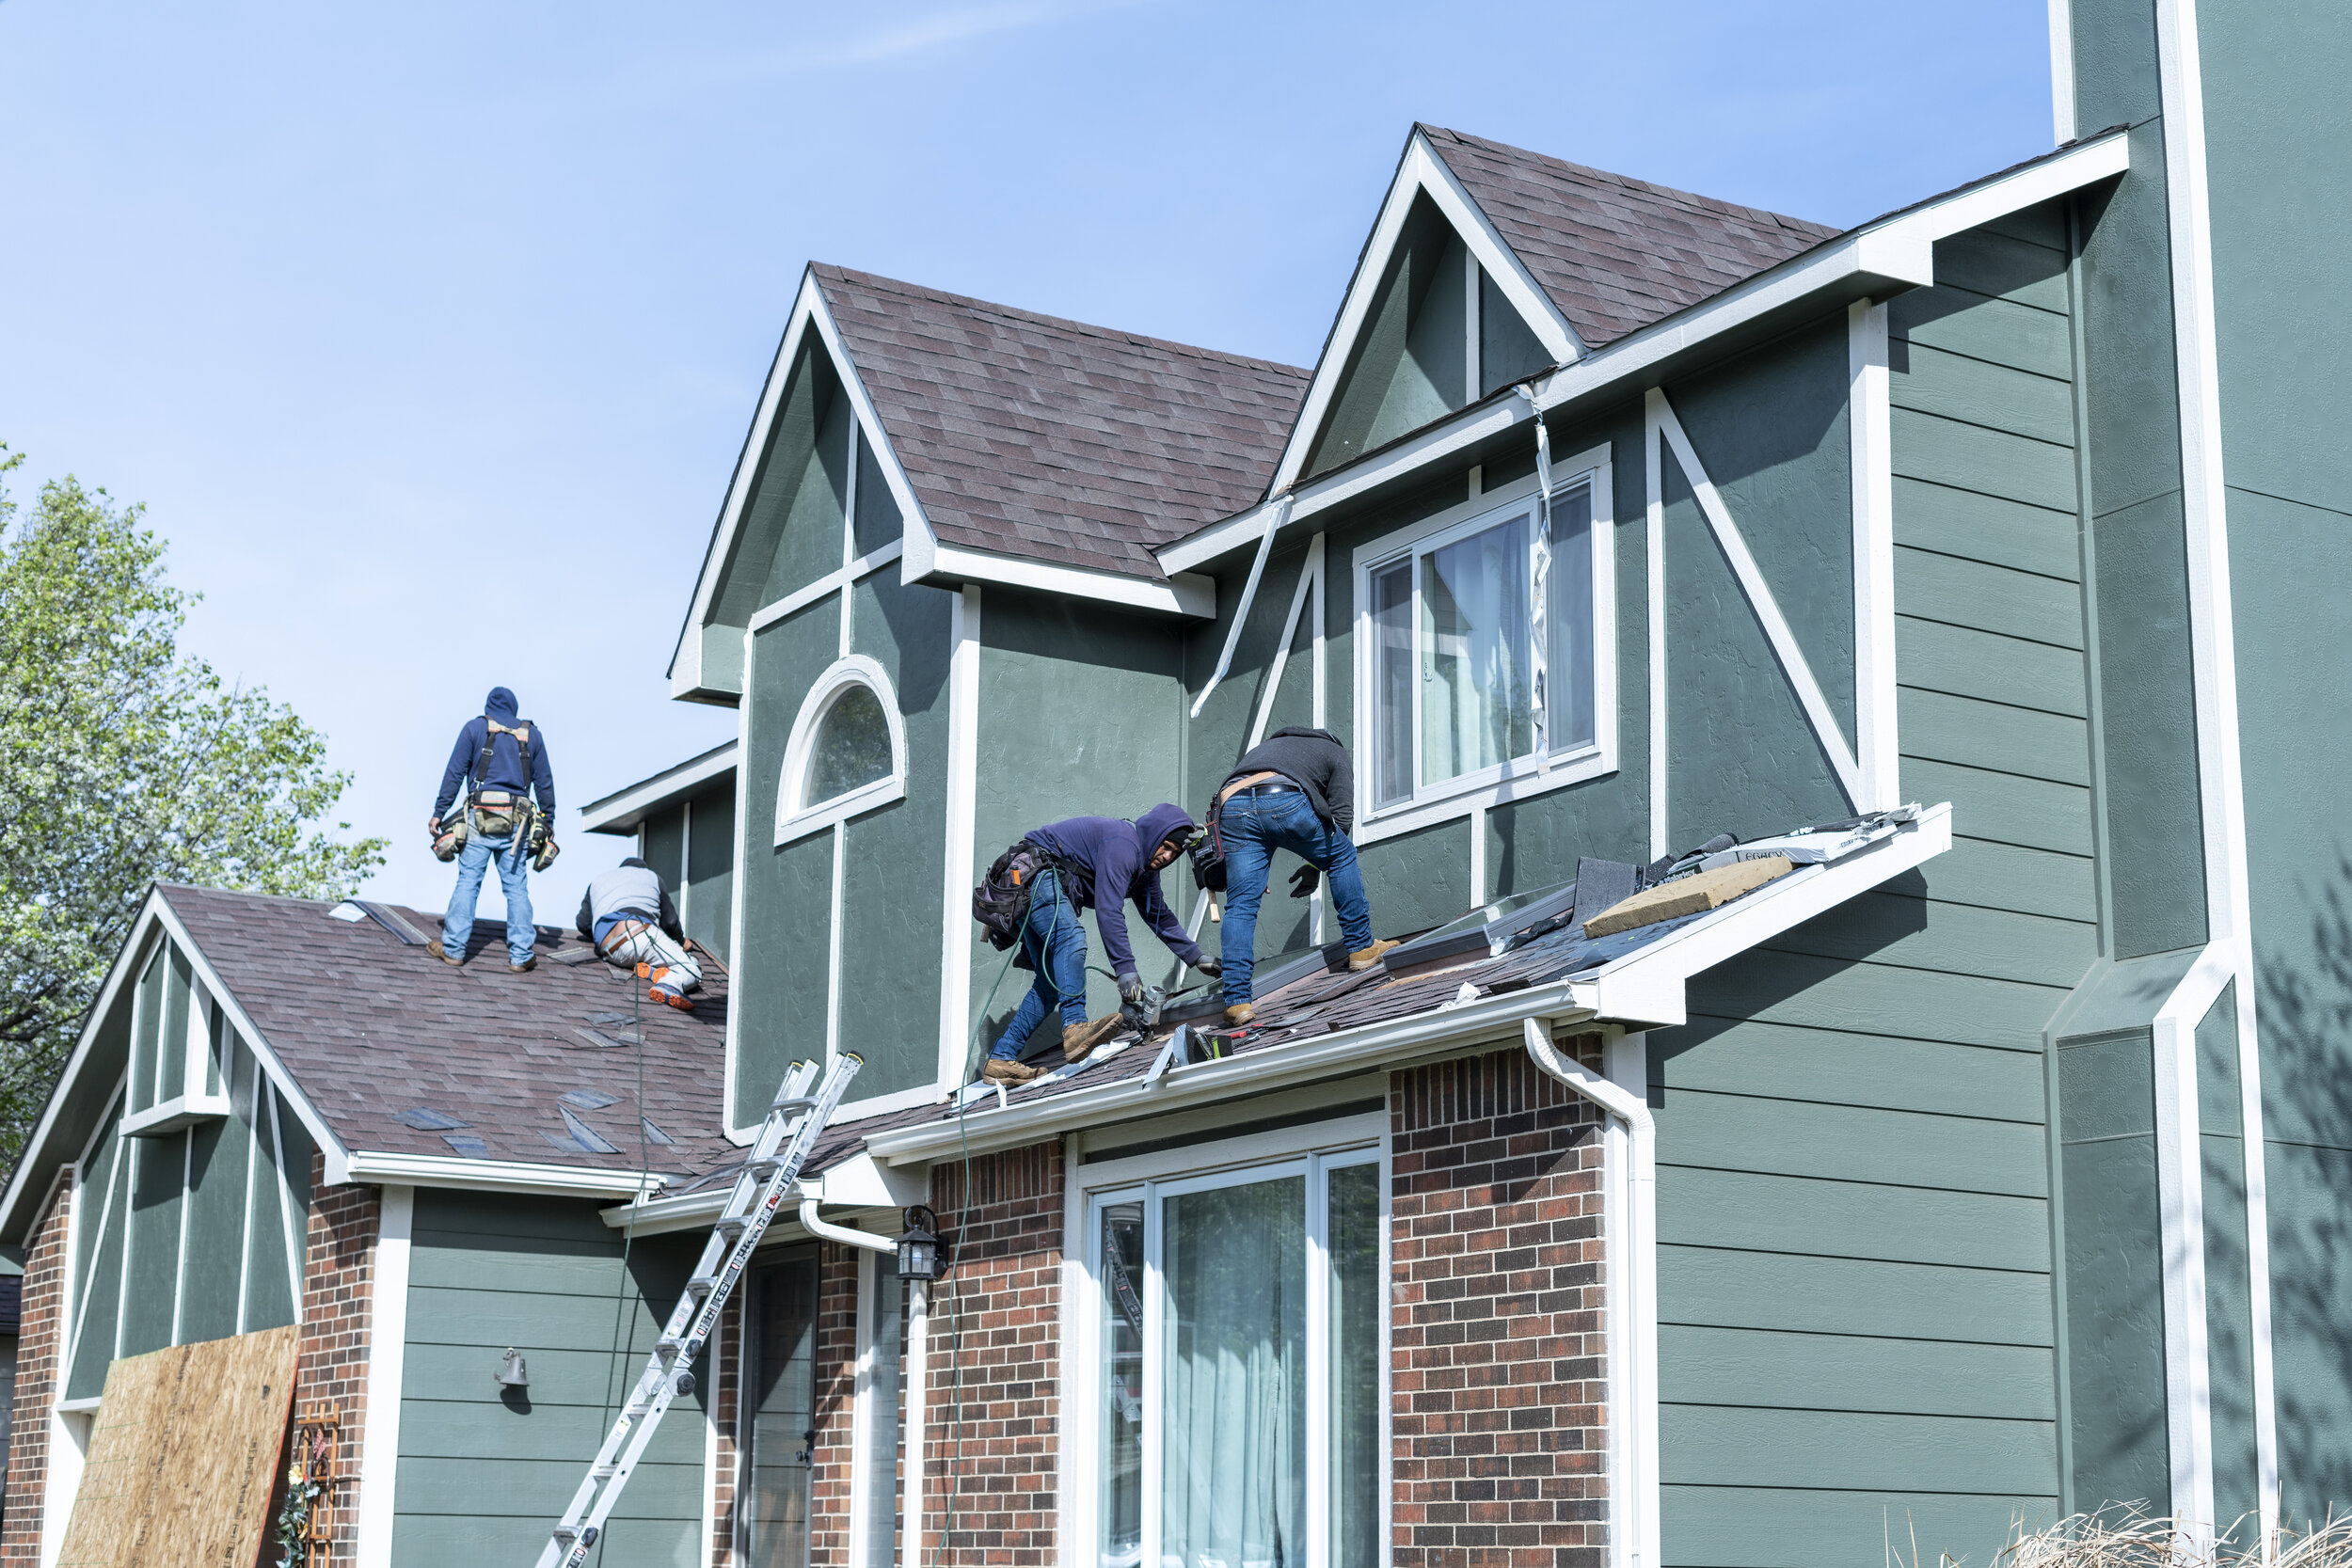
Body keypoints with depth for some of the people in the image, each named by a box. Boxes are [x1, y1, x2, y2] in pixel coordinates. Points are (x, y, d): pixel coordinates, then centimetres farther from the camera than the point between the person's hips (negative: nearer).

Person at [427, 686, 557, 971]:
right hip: (516, 823, 2)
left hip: (480, 818, -2)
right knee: (517, 887, 3)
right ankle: (520, 955, 1)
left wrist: (439, 813, 3)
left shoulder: (475, 728, 8)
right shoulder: (531, 734, 14)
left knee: (467, 881, 0)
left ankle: (453, 948, 0)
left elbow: (454, 773, 2)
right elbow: (544, 782, 14)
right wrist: (548, 822, 19)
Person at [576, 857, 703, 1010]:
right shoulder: (651, 876, 28)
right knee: (692, 969, -3)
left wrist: (598, 937, 48)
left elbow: (583, 924, 27)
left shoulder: (598, 879, 36)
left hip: (609, 952, 4)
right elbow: (670, 922, 22)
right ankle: (670, 984, -39)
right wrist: (681, 942, 42)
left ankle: (652, 971, -14)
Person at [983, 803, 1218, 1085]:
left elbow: (1159, 915, 24)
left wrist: (1196, 957, 22)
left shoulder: (1145, 864, 12)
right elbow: (1109, 911, -28)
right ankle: (1075, 1027, -52)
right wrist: (1126, 969, -31)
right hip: (1034, 874, -11)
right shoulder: (1122, 845, -22)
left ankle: (1000, 1060, 1)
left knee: (1051, 983, 3)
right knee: (1071, 938, -33)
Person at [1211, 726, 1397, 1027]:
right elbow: (1342, 818, 15)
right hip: (1285, 800, -3)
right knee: (1343, 857, 23)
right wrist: (1315, 866, 21)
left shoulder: (1259, 750, 44)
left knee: (1240, 905, 7)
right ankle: (1361, 948, 26)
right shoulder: (1336, 753, 31)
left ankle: (1237, 1000, -2)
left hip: (1231, 806, 3)